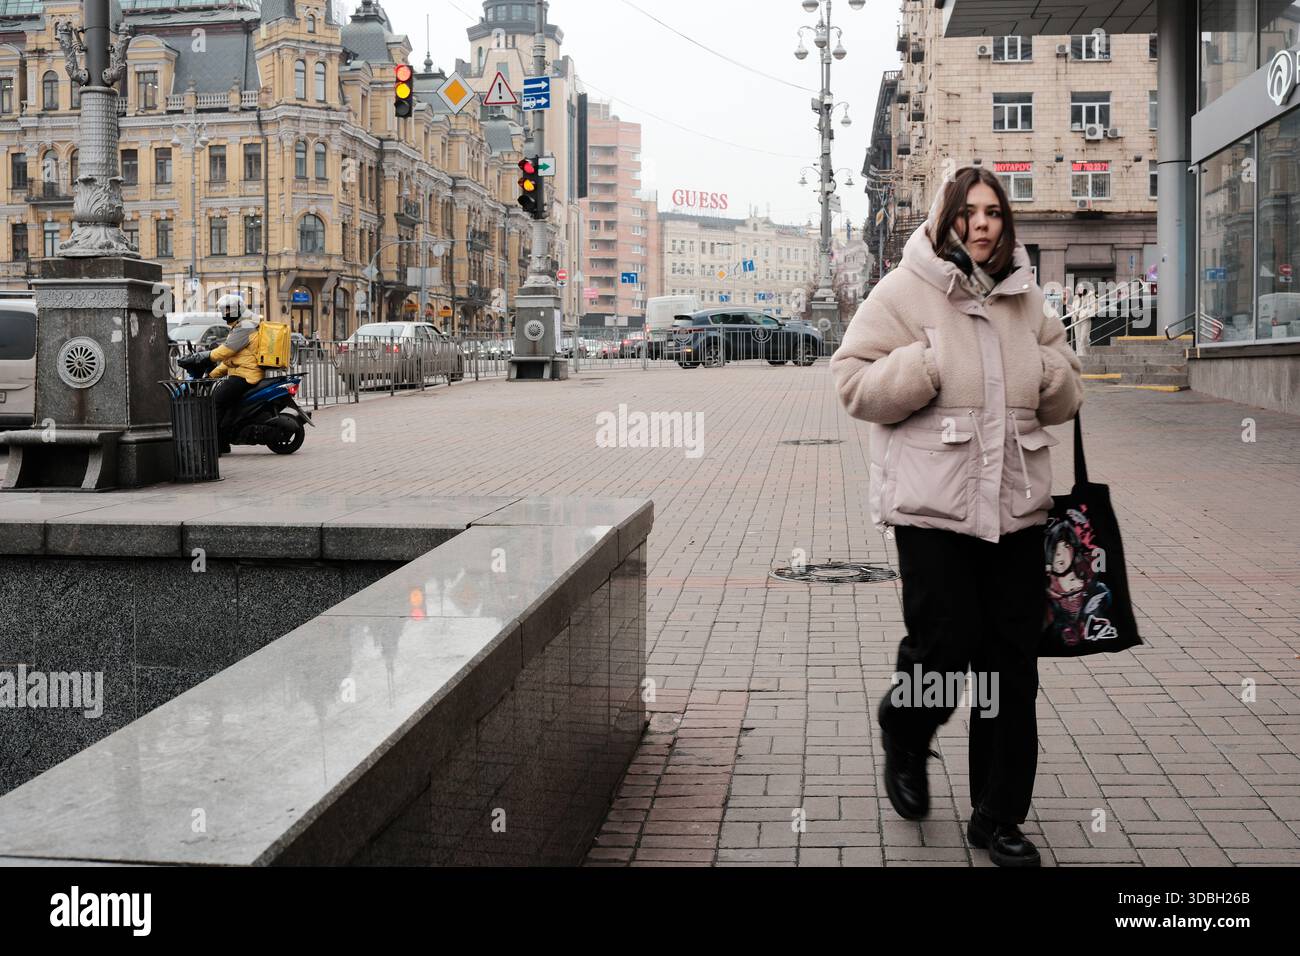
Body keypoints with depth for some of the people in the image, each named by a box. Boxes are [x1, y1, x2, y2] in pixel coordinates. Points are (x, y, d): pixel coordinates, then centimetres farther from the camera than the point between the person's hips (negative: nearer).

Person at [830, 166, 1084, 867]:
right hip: (933, 506, -5)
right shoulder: (905, 292, -1)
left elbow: (1064, 399, 20)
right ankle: (904, 739, 30)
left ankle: (999, 817, 20)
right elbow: (855, 382, -7)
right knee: (943, 644, -6)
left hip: (1016, 507, 5)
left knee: (1012, 665, 7)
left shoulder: (1025, 299, 13)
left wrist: (1050, 373, -2)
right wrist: (930, 364, -18)